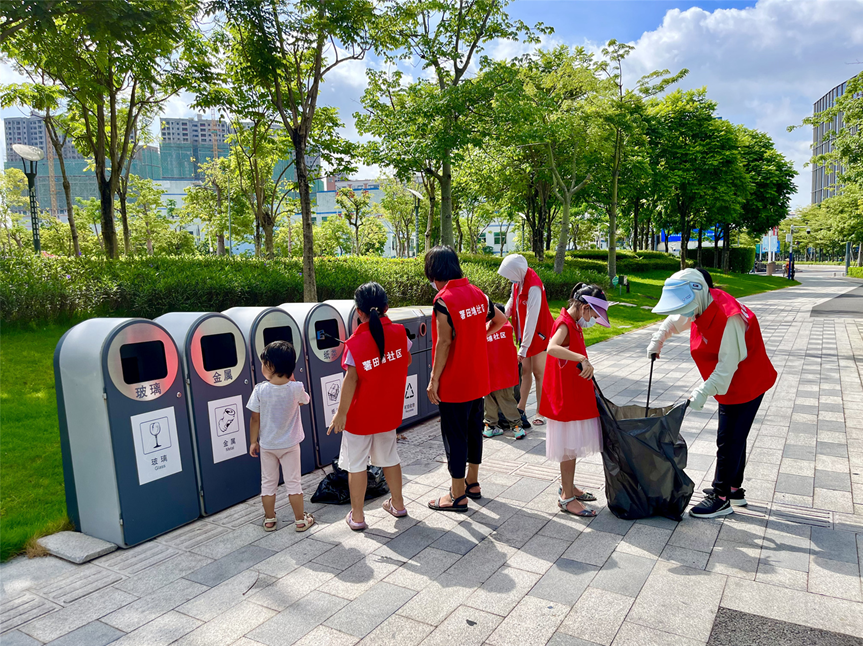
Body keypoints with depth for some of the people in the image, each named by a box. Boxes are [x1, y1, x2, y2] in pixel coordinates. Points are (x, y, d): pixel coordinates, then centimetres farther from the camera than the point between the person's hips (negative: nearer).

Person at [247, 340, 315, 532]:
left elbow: (255, 419, -8)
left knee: (268, 483, 17)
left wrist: (253, 441, 4)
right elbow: (304, 401, 7)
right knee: (293, 482, 11)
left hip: (267, 445, 0)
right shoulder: (296, 388, -16)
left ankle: (269, 520, 29)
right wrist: (291, 380, 5)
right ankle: (300, 520, 19)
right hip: (290, 444, 0)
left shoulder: (260, 390, -17)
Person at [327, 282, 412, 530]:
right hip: (389, 412, 5)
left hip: (360, 415, -5)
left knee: (356, 464, 9)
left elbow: (351, 380, -22)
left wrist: (341, 413, -15)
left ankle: (357, 516, 18)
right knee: (389, 458, 21)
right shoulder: (399, 332, -7)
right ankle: (397, 504, 34)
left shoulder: (356, 342, -19)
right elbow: (407, 361, 8)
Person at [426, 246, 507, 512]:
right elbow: (500, 320, 17)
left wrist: (433, 379, -15)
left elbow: (444, 343, -21)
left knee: (454, 435, 4)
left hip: (454, 382, -7)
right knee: (474, 429, 19)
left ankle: (458, 495, 15)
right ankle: (473, 482, 33)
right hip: (478, 379, 8)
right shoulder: (477, 293, 4)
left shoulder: (444, 300, -18)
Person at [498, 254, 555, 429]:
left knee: (538, 373, 1)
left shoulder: (534, 288, -29)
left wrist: (523, 348, -25)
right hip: (525, 332, 8)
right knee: (525, 370, 14)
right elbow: (512, 302, 11)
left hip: (539, 334, -8)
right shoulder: (518, 281, -3)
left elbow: (532, 319, -28)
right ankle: (520, 409, 23)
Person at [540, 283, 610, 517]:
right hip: (566, 398, -10)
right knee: (569, 447, 0)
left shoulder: (574, 324, 12)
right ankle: (567, 498, 11)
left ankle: (569, 487, 33)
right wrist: (583, 359, -47)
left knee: (573, 445, 19)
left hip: (576, 396, 10)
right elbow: (552, 348, -40)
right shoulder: (564, 324, -19)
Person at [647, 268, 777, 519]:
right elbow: (675, 321, 20)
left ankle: (721, 498, 8)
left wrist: (703, 391, -29)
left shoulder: (728, 317, -30)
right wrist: (657, 340, 19)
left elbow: (728, 363, -30)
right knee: (734, 438, 18)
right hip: (730, 385, 9)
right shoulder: (701, 308, -2)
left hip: (746, 384, -9)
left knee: (729, 440, -3)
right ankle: (735, 490, 31)